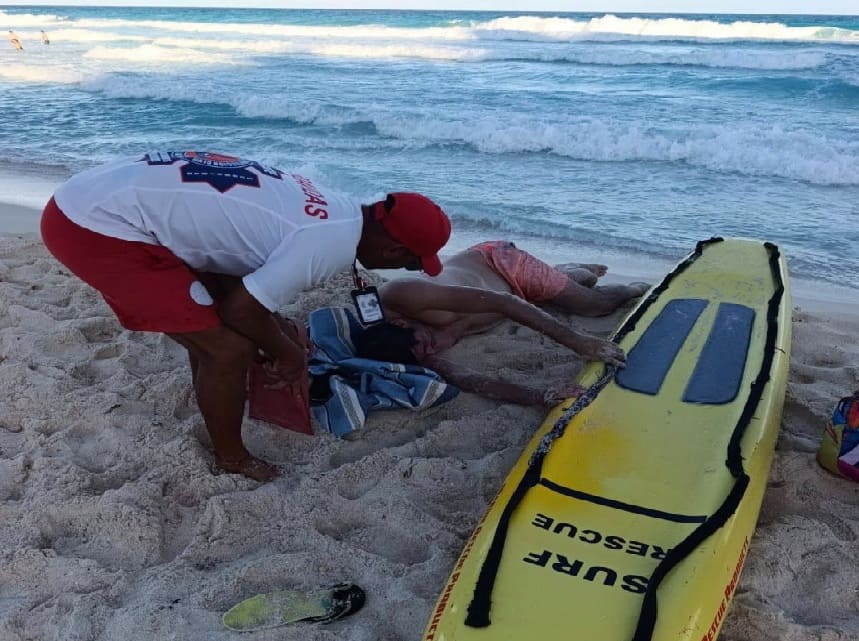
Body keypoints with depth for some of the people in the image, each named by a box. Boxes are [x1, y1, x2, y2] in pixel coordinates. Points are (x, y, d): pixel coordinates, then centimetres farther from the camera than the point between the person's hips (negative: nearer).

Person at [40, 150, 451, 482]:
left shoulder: (324, 208, 10)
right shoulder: (335, 243, -19)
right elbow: (241, 307, -14)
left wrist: (275, 344, 27)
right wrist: (287, 352, 4)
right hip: (99, 227, -10)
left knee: (211, 334, 21)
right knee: (229, 348, -4)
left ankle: (217, 438, 40)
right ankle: (232, 464, 18)